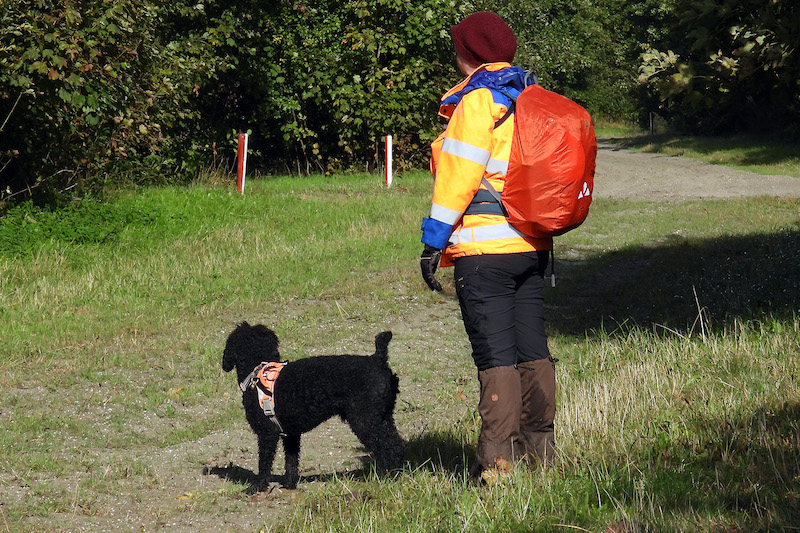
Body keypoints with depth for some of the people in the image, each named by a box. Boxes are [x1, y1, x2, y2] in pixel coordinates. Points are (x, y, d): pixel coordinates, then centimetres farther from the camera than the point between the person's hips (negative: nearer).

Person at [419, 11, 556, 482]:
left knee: (495, 355, -7)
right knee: (533, 349, 11)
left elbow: (459, 174, -14)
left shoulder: (478, 101, -10)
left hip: (484, 248, -7)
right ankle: (540, 449, 16)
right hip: (533, 246, 7)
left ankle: (498, 460, -7)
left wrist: (434, 242, -12)